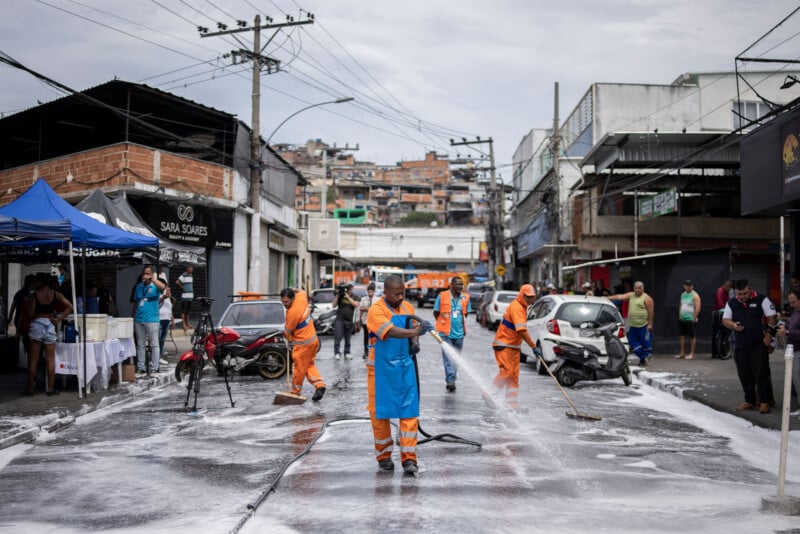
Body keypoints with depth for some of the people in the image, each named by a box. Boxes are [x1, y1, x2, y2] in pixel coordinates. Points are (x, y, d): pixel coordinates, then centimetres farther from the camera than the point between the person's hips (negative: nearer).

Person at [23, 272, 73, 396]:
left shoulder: (34, 295, -6)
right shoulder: (55, 294, 2)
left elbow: (30, 313, -9)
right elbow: (69, 307, -4)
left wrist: (27, 304, 8)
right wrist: (59, 319, -2)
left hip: (37, 325, -2)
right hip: (50, 325, 2)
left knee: (33, 360, 5)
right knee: (50, 360, 5)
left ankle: (30, 388, 7)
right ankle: (50, 388, 6)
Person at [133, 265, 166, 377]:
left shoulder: (155, 286, -3)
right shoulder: (138, 286, 12)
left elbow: (162, 286, -28)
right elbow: (135, 303, 16)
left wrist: (152, 278, -27)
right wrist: (133, 318, 13)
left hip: (152, 320, -5)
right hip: (138, 320, 5)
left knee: (154, 344, 0)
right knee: (140, 345, 10)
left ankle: (154, 369, 4)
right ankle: (141, 368, 16)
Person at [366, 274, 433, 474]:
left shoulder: (408, 307, 7)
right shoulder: (376, 310, -13)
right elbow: (390, 332, -30)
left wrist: (415, 342, -3)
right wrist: (415, 332, -43)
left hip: (405, 367, 4)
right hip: (381, 369, -4)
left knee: (409, 412, -2)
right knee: (380, 412, 5)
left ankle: (409, 458, 0)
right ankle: (384, 456, 20)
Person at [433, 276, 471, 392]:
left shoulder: (465, 298, 2)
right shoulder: (442, 296, -7)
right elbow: (436, 313, 3)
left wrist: (460, 323, 10)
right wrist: (444, 323, 4)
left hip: (459, 333, 4)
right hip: (446, 333, -4)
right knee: (448, 357, -11)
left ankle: (451, 381, 23)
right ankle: (451, 380, -16)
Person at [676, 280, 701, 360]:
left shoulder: (695, 295, -7)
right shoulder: (683, 294, 14)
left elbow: (698, 309, -13)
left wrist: (693, 318, -16)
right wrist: (679, 316, 11)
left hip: (691, 320, -7)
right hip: (682, 319, 7)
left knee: (692, 337, -1)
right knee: (682, 336, 7)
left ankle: (692, 354, 3)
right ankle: (682, 353, 14)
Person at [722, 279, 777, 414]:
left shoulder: (761, 300, -3)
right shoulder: (731, 303, 8)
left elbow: (772, 317, -3)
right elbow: (725, 320, 9)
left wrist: (769, 333, -11)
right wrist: (733, 325, -12)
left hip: (759, 344, -4)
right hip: (740, 346, 4)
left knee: (761, 373, -6)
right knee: (744, 375, 7)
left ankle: (765, 402, 1)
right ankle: (749, 401, 18)